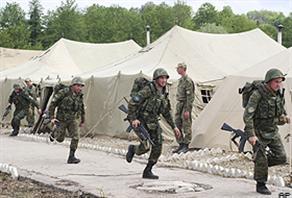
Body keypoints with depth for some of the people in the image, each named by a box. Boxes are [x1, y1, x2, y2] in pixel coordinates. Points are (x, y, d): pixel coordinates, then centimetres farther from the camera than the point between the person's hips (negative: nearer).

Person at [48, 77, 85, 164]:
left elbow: (82, 108, 15)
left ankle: (71, 157, -4)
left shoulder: (79, 95, -2)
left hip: (73, 120, 4)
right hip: (61, 119, -4)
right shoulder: (63, 92, -19)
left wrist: (83, 120, 21)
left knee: (76, 137, -12)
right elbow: (53, 103, -15)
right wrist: (51, 117, -18)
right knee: (60, 139, 8)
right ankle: (55, 133, 43)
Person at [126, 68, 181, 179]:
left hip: (153, 123, 7)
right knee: (146, 147, -17)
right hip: (141, 121, -7)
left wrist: (174, 127, 15)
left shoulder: (163, 94, 7)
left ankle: (147, 172, 5)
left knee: (157, 147, -5)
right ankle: (132, 149, 17)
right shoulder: (148, 90, -16)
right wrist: (133, 119, -27)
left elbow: (166, 112, 18)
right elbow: (132, 103, -20)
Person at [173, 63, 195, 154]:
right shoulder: (181, 80, 14)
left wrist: (187, 110, -21)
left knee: (186, 126, -3)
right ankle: (181, 144, 17)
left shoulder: (188, 81, -15)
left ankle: (186, 146, 2)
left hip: (185, 105, -9)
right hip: (179, 104, 9)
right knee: (177, 125, 9)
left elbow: (190, 96, -18)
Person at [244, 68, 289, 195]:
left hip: (272, 131, 6)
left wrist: (284, 119, -9)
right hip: (258, 132, -6)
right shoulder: (257, 94, -22)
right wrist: (251, 135, -27)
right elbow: (247, 116, -23)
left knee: (281, 157, -1)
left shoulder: (279, 94, -2)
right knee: (261, 159, -5)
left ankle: (260, 163, 25)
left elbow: (281, 112, 14)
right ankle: (260, 185, 15)